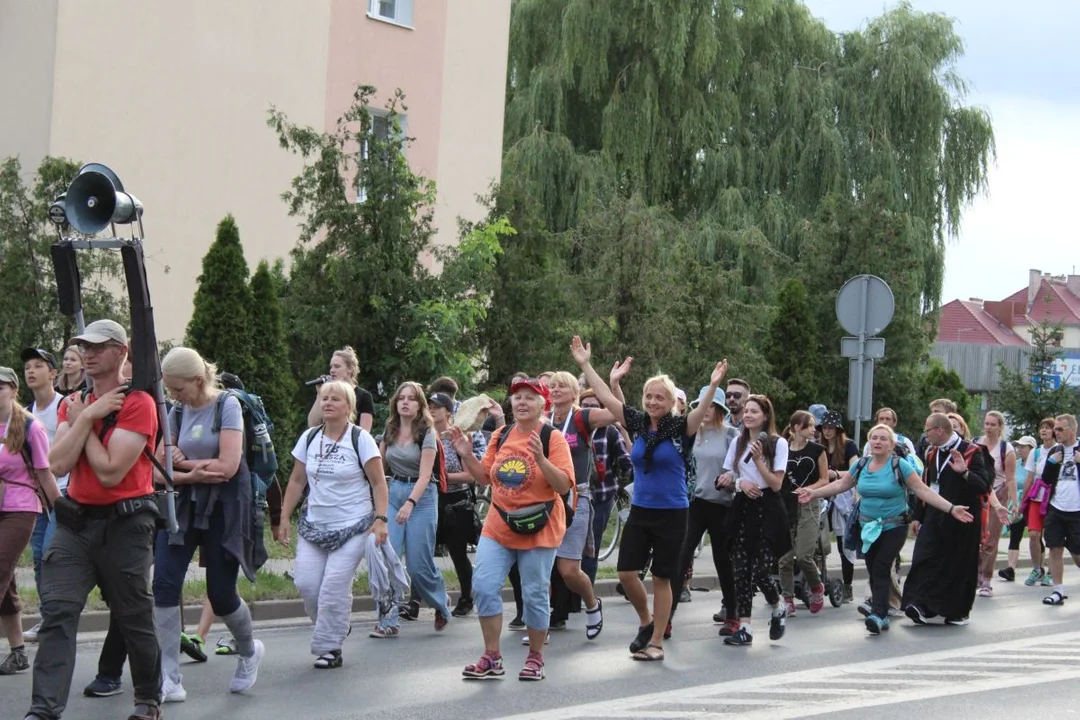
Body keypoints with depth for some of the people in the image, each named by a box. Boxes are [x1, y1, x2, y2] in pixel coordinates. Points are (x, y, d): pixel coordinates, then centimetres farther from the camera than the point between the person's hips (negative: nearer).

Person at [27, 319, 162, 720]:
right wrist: (85, 418, -10)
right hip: (75, 521, 5)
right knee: (57, 613, -10)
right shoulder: (73, 404, 10)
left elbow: (110, 472, -18)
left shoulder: (137, 404, -11)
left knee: (133, 618, 8)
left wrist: (82, 421, -8)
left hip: (123, 523, -5)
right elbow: (58, 465, -3)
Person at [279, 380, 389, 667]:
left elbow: (379, 483, -5)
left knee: (334, 587, -11)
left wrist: (381, 519, -16)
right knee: (306, 583, -7)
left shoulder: (360, 439, -5)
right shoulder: (309, 438, 8)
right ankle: (336, 626, 20)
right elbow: (296, 481, 14)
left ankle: (331, 648, 2)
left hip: (352, 527, -4)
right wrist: (283, 519, 10)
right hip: (313, 525, 4)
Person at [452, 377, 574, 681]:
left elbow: (564, 485, -16)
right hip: (498, 527, 4)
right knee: (484, 586, -5)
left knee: (534, 595, 3)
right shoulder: (501, 435, 6)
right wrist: (467, 456, -2)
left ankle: (535, 657, 21)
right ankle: (492, 658, 6)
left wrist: (540, 458, -28)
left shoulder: (553, 437, -9)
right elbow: (485, 477, 13)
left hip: (538, 529, -4)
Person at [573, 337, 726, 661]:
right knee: (626, 573, 0)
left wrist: (713, 387, -45)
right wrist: (585, 365, -6)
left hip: (672, 514, -4)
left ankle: (656, 642, 14)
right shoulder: (637, 423, 2)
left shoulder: (680, 427, -8)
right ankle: (646, 621, 26)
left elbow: (701, 411, -27)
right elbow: (606, 398, -1)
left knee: (661, 578, 3)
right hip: (639, 512, 4)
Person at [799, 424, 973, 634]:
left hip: (893, 528, -5)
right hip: (867, 527, 5)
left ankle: (878, 614, -18)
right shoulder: (861, 465, 3)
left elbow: (924, 491, -12)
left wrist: (951, 509, -18)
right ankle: (880, 611, 14)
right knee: (873, 570, 5)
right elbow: (840, 484, 16)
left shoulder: (900, 466, -11)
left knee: (881, 569, -14)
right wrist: (814, 493, 15)